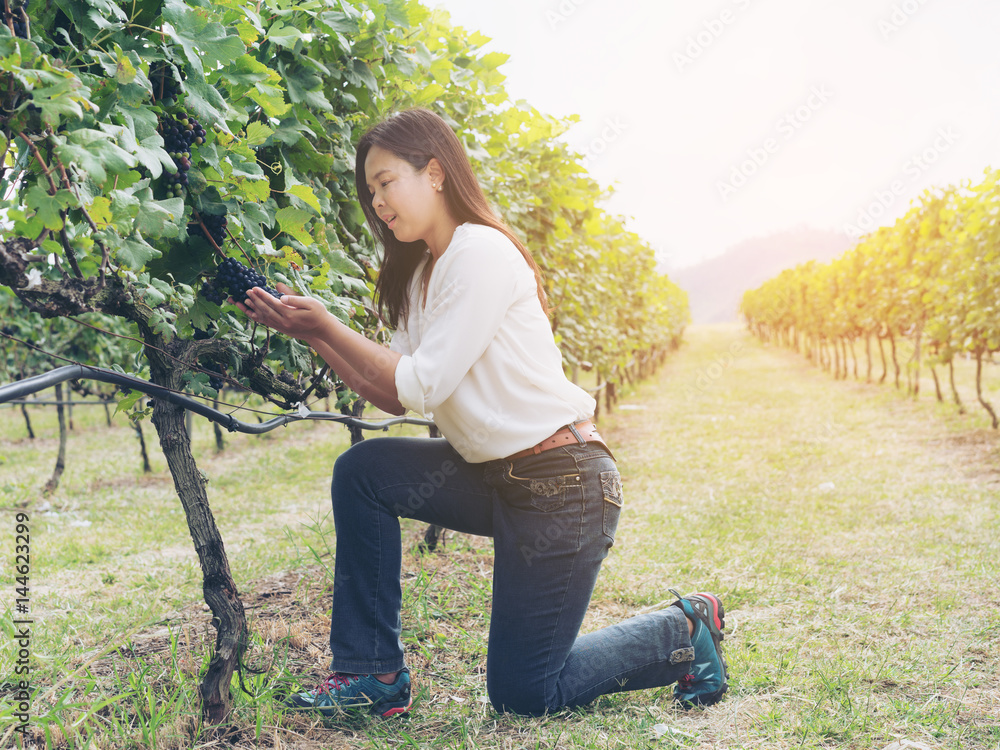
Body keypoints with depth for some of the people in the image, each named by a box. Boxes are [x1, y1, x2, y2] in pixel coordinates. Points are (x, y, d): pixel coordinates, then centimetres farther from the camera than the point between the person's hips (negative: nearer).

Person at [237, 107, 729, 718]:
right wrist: (312, 333, -3)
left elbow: (420, 387, -20)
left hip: (562, 487, -8)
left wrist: (327, 324, -15)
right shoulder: (422, 273, 11)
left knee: (522, 693, 0)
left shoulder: (482, 252, -17)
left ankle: (684, 631, 20)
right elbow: (393, 396, 5)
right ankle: (375, 673, 4)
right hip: (495, 477, 9)